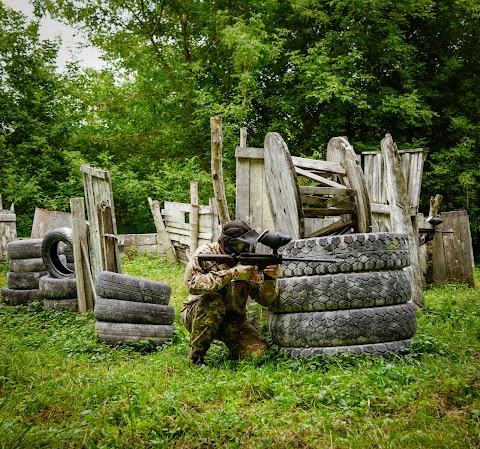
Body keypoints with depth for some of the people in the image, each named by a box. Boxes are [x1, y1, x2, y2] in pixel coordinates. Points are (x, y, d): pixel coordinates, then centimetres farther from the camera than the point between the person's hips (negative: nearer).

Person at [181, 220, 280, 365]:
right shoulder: (205, 253, -13)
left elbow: (265, 300, -5)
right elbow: (192, 283, -32)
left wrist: (270, 279, -27)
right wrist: (232, 274, -34)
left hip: (233, 319, 3)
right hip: (197, 313, -2)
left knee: (257, 351, -22)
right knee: (214, 301, -36)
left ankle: (234, 353, 15)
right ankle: (196, 355, -17)